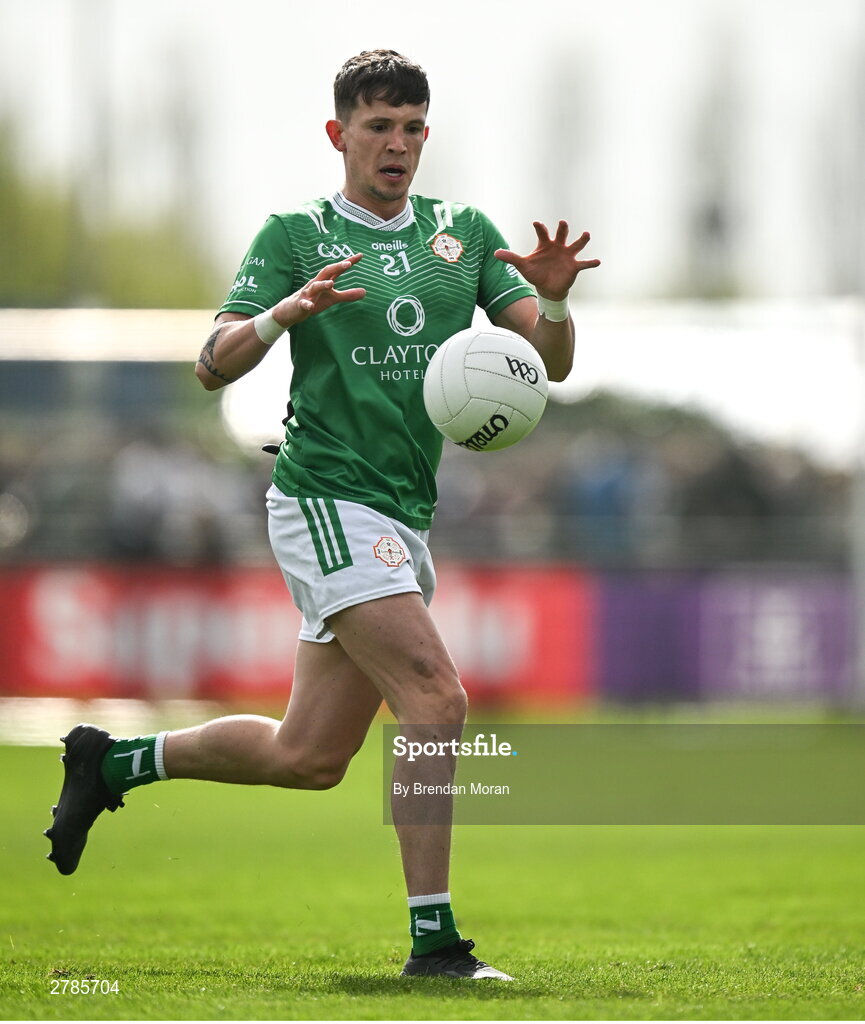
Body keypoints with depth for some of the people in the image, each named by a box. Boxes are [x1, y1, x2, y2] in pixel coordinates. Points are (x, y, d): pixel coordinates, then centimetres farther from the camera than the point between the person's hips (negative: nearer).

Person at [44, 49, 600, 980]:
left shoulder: (464, 232, 12)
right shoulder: (296, 235, -1)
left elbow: (551, 362, 6)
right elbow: (214, 366, -8)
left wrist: (553, 298, -16)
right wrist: (284, 312, -27)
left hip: (404, 520, 7)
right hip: (327, 500, -7)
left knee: (307, 758, 12)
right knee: (438, 700, -21)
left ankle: (113, 763, 31)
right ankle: (433, 940, -17)